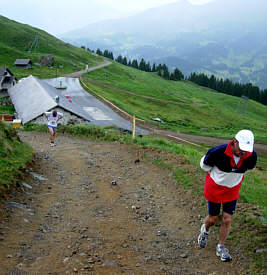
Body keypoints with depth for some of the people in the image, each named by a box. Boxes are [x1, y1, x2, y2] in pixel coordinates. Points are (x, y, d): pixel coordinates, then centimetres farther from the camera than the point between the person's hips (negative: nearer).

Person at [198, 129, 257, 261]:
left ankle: (221, 247, 24)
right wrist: (217, 176, 2)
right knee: (213, 219, 11)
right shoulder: (218, 152, -34)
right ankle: (205, 230, 46)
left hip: (232, 190, 2)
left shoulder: (252, 156, -22)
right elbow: (204, 164, -12)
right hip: (215, 188, -2)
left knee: (227, 220, 3)